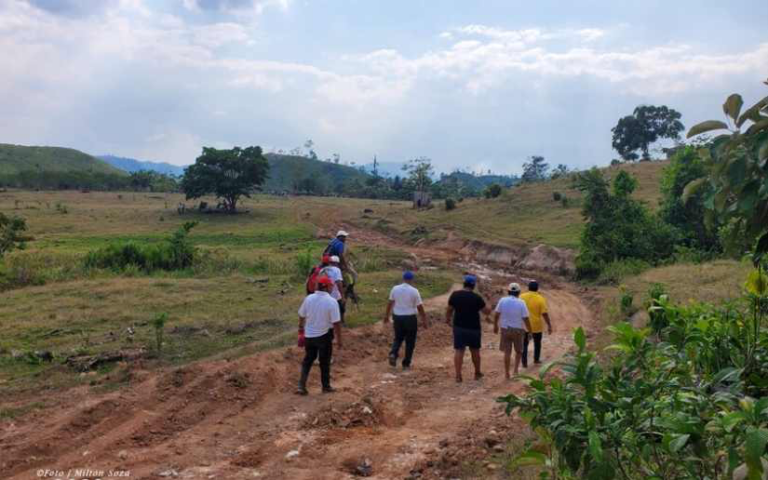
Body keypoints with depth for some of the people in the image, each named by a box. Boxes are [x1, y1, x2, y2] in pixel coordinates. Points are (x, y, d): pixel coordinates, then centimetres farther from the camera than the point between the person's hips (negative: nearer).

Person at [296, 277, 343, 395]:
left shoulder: (308, 299, -6)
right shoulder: (331, 301, -18)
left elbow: (301, 316, 6)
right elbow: (336, 323, -17)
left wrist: (301, 328, 24)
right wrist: (339, 339, -8)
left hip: (309, 335, 4)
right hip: (324, 335, -4)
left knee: (308, 360, 18)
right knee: (324, 362, 13)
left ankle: (301, 386, 11)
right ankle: (326, 386, 24)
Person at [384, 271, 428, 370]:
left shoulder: (395, 289, -1)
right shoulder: (414, 291, -11)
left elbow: (390, 303, 7)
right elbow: (420, 307, -8)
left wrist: (387, 315, 19)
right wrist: (424, 319, 2)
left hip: (397, 317, 3)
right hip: (410, 318, -3)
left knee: (398, 338, 20)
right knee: (410, 342, 10)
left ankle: (393, 354, -6)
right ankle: (406, 364, 13)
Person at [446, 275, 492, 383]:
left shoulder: (455, 295, -4)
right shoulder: (476, 298, -13)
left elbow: (449, 309, 4)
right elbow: (487, 311, -7)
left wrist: (447, 319, 22)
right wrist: (489, 307, 16)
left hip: (459, 327, 2)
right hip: (473, 328, -2)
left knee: (459, 350, 2)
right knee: (475, 350, 14)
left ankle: (458, 376, -4)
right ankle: (477, 373, 28)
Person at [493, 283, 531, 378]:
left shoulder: (502, 301, -7)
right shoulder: (521, 303, -13)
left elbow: (496, 314, -1)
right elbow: (526, 319, -13)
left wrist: (495, 326, 14)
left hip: (505, 329, 2)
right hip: (518, 330, -1)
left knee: (507, 352, 8)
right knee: (519, 351, 19)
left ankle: (507, 374, 10)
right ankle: (516, 369, 11)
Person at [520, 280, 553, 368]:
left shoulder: (522, 297, -6)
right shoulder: (540, 299, -14)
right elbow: (545, 314, -17)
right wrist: (549, 325, -10)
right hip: (536, 325, -1)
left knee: (524, 344, 11)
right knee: (537, 343, 20)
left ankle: (524, 363, 7)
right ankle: (536, 359, 33)